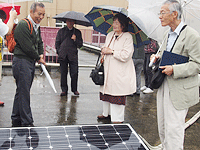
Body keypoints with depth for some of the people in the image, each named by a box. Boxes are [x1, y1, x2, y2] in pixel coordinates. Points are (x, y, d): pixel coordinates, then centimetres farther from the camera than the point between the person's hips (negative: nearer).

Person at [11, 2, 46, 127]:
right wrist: (38, 58, -6)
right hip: (22, 62, -9)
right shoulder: (23, 25, -15)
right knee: (24, 93, -5)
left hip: (31, 63, 9)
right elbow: (27, 47, -18)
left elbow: (40, 43, 24)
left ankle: (16, 120, 25)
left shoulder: (37, 26, 14)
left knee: (22, 92, 15)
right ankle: (27, 123, 1)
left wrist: (41, 54, 5)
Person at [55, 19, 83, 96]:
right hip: (63, 56, 1)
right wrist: (59, 52, 4)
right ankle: (64, 90, 13)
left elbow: (80, 45, 8)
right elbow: (57, 43, 15)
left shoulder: (77, 32, 12)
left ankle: (74, 89, 12)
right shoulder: (61, 31, 13)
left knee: (74, 74, -4)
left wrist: (75, 40, -10)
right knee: (63, 73, 3)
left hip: (73, 56, -1)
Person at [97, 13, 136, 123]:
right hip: (108, 70, 7)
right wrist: (104, 50, 4)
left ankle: (117, 118, 9)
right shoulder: (110, 35, 14)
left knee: (117, 96, -3)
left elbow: (126, 55, -18)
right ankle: (107, 113, 31)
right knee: (106, 92, 13)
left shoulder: (128, 37, -9)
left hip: (120, 73, -7)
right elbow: (105, 48, 26)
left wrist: (111, 51, -15)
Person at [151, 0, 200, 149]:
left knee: (173, 129, -4)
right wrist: (158, 57, 5)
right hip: (165, 87, 8)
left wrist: (174, 69, -24)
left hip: (179, 91, -8)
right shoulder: (168, 35, 13)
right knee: (163, 128, 17)